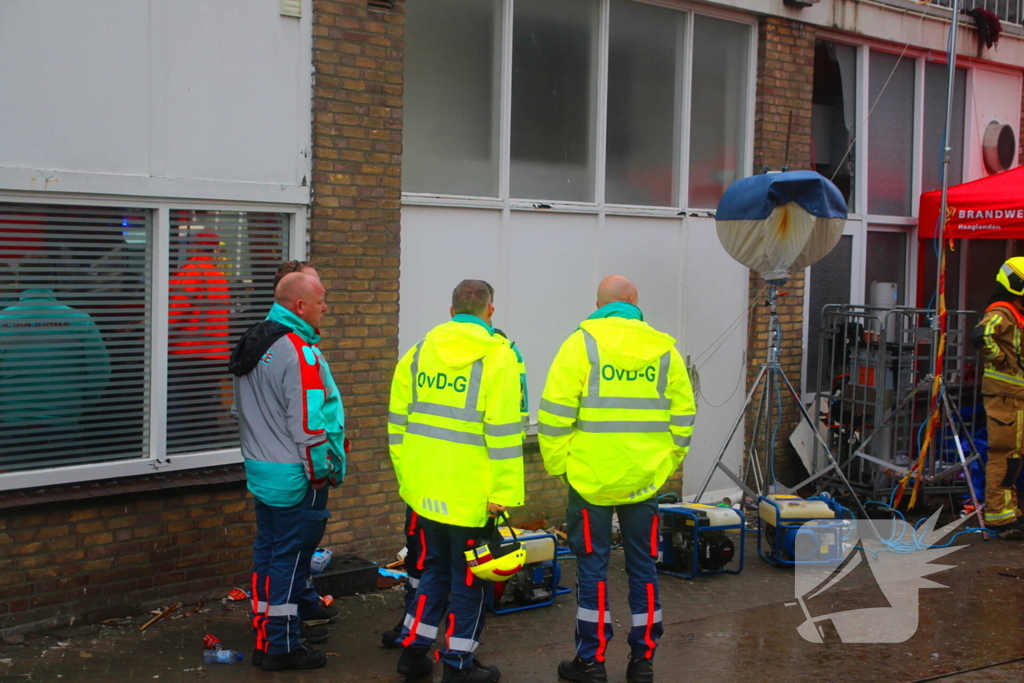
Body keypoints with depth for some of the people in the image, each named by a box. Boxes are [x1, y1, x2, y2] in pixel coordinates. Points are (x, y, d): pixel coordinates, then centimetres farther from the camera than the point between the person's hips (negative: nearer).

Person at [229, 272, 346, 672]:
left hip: (263, 473, 10)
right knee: (290, 559, -2)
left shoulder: (252, 345, 12)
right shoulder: (298, 352, -20)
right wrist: (323, 472, -13)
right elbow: (308, 423, -22)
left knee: (267, 552, 15)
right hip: (296, 478, -9)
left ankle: (263, 638, 24)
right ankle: (283, 647, 5)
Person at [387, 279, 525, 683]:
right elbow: (504, 432, -16)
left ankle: (413, 651, 26)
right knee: (469, 578, 8)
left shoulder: (418, 354, 7)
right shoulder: (497, 356, -10)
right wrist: (503, 492, -14)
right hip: (471, 495, -5)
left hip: (425, 490, 6)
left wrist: (406, 477, 18)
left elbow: (398, 423, 11)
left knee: (435, 569, 21)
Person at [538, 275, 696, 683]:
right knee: (643, 566, 12)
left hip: (591, 478, -3)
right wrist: (667, 464, 15)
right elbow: (683, 415, 6)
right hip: (646, 480, 3)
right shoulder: (664, 348, 6)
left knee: (592, 567, 6)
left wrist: (557, 464, 0)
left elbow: (555, 412, -10)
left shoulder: (582, 343, -5)